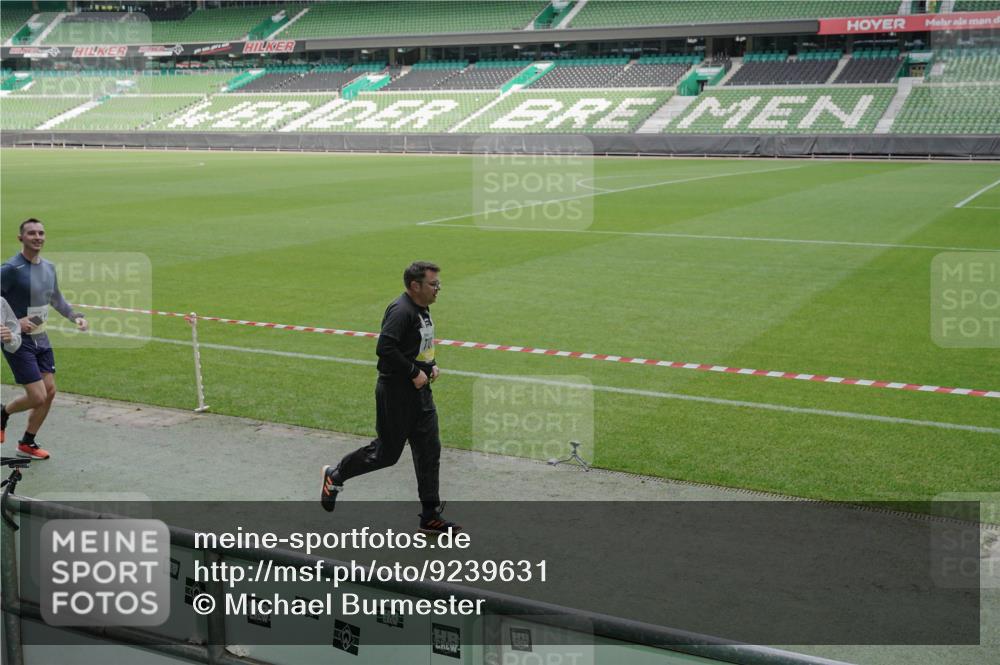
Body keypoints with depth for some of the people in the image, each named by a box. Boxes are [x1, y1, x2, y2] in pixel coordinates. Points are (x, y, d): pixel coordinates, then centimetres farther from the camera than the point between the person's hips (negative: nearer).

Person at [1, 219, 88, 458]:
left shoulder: (48, 267, 6)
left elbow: (56, 299, 22)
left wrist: (75, 316, 9)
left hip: (41, 339, 8)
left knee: (49, 392, 8)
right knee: (37, 397, -11)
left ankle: (27, 444, 25)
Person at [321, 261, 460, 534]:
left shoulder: (422, 309, 11)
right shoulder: (401, 310, -20)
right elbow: (385, 347, -30)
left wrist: (431, 365, 8)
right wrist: (415, 373, -24)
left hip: (420, 391, 9)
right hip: (396, 392, -9)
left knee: (429, 451, 8)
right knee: (386, 453, 2)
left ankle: (430, 517, 15)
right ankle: (335, 476, 25)